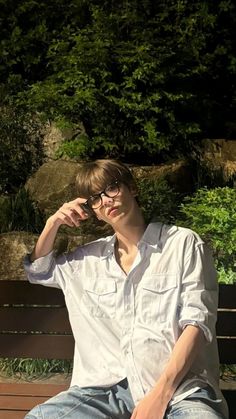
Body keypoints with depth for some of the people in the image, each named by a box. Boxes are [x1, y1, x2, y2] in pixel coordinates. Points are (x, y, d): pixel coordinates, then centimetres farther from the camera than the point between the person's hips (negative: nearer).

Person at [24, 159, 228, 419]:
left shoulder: (183, 243, 4)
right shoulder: (89, 258, 18)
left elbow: (197, 323, -4)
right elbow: (38, 271, 34)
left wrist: (161, 393, -17)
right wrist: (53, 223, 15)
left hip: (179, 386, -4)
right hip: (107, 387, 5)